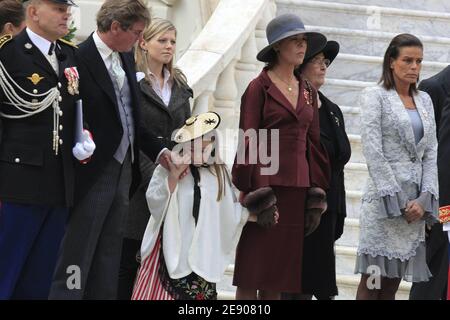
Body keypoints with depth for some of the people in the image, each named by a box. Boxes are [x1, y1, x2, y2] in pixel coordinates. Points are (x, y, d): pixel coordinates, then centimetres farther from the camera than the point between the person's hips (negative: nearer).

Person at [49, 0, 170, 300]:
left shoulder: (127, 58, 11)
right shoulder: (80, 59, -14)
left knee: (109, 258, 12)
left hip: (123, 170, 8)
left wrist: (160, 151, 8)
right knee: (77, 256, -4)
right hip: (93, 174, -8)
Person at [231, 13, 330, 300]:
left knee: (278, 277, 7)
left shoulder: (308, 91, 15)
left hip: (297, 190, 6)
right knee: (251, 276, -3)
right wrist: (246, 192, -11)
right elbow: (247, 143, -5)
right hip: (265, 186, -5)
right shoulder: (260, 87, -2)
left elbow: (313, 143, 15)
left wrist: (317, 194, 9)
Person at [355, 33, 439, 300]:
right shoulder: (375, 97, 0)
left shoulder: (425, 100, 16)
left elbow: (431, 153, 11)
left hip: (415, 202, 5)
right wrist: (396, 200, -13)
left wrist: (424, 199, -3)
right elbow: (372, 151, -8)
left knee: (393, 283, 5)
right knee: (372, 282, -7)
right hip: (384, 196, -5)